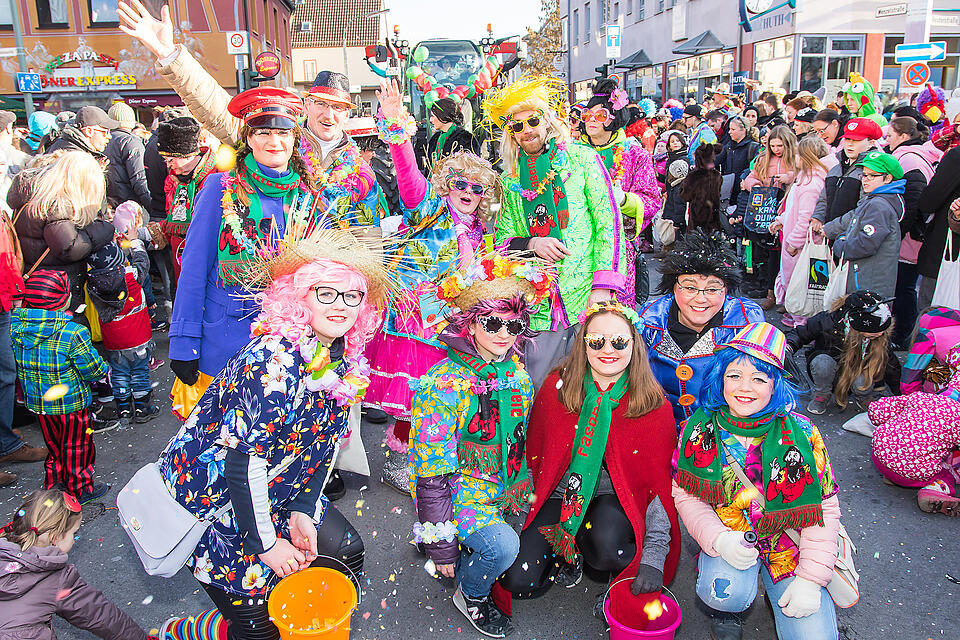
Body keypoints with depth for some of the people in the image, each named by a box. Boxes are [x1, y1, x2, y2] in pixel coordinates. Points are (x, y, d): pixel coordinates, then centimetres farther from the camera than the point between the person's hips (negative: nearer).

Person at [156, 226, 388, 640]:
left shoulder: (345, 358, -4)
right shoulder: (274, 362, -30)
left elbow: (327, 442, 3)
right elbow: (243, 461, -26)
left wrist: (303, 511, -3)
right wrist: (266, 544, -17)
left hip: (276, 492, 8)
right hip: (214, 497, -8)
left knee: (346, 550, 10)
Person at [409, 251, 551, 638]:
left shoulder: (519, 377, -1)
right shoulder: (445, 384, -22)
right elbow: (432, 474, -19)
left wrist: (524, 502, 12)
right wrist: (440, 545, -16)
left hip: (503, 492, 6)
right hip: (456, 491, -6)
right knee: (503, 546, -27)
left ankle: (465, 560, 27)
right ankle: (471, 596, 6)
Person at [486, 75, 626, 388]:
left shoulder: (582, 158, 3)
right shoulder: (510, 177, 11)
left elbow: (609, 223, -2)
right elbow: (503, 239, 11)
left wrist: (603, 287, -10)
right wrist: (531, 243, -12)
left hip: (587, 299, -2)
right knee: (540, 394, 4)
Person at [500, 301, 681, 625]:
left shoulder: (654, 405, -8)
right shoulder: (556, 386, -5)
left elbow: (660, 483, -7)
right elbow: (533, 452, 6)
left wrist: (654, 558, -14)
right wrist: (526, 507, 1)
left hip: (614, 499, -1)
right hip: (560, 497, 2)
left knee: (608, 542, -35)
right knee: (518, 580, -16)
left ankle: (623, 588, 2)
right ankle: (567, 551, 17)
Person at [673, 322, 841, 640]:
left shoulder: (800, 433, -12)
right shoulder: (699, 430, -10)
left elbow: (826, 507, -7)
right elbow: (685, 495, -4)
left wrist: (811, 578, -12)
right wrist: (719, 539, -21)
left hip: (789, 543, 1)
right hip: (728, 540, 0)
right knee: (728, 591, -30)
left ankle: (780, 597, 19)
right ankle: (724, 606, 7)